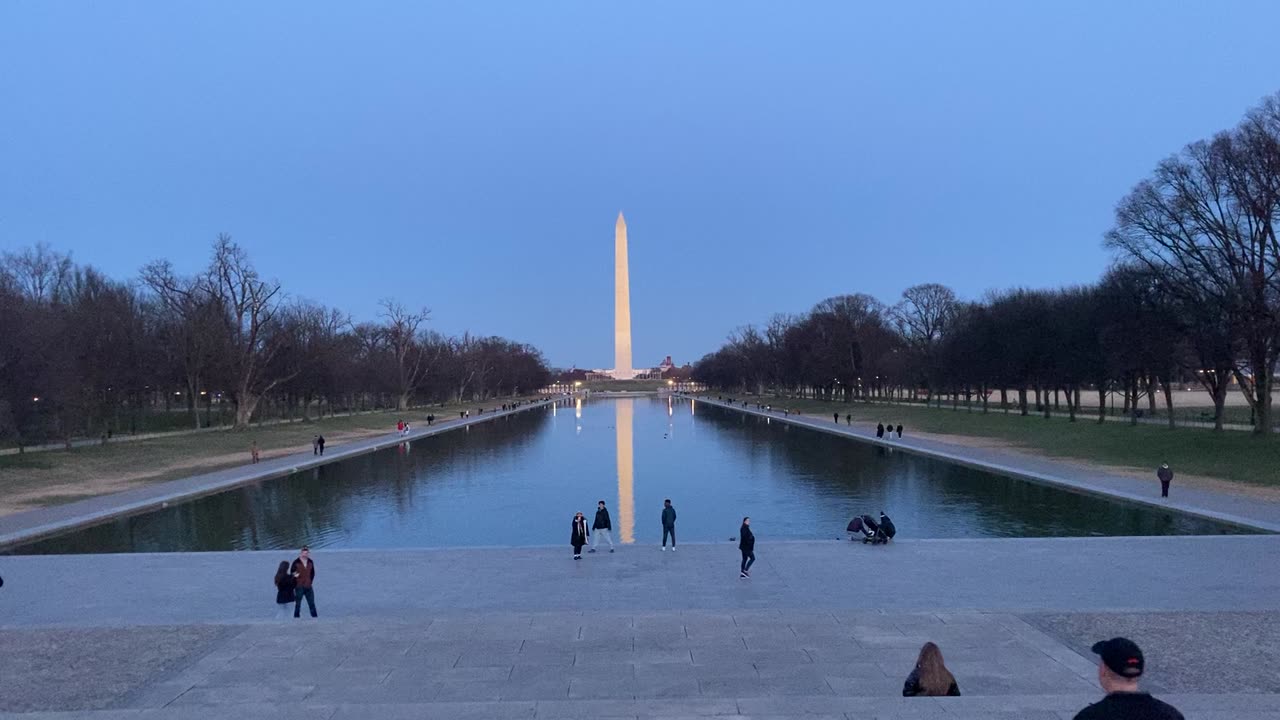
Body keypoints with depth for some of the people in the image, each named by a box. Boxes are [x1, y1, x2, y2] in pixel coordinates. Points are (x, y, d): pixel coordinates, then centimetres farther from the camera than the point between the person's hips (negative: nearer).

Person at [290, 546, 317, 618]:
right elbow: (292, 573, -2)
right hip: (299, 587, -4)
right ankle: (296, 616, 8)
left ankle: (314, 617, 11)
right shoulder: (296, 562, -7)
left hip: (308, 587, 4)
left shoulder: (310, 562, 7)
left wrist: (310, 581, 8)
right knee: (298, 604, 1)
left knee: (312, 603, 6)